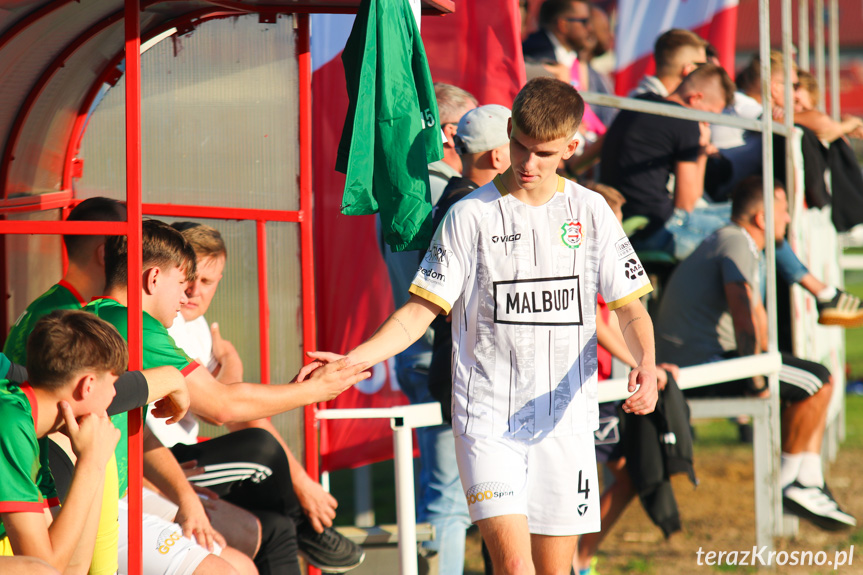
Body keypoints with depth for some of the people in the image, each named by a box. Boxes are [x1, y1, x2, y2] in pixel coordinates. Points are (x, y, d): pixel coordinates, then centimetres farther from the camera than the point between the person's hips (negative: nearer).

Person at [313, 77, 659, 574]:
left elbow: (629, 306, 7)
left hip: (566, 418, 2)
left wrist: (647, 363, -14)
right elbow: (422, 310, -1)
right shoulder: (470, 216, -1)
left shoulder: (590, 213, 5)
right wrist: (357, 357, -15)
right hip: (488, 417, -2)